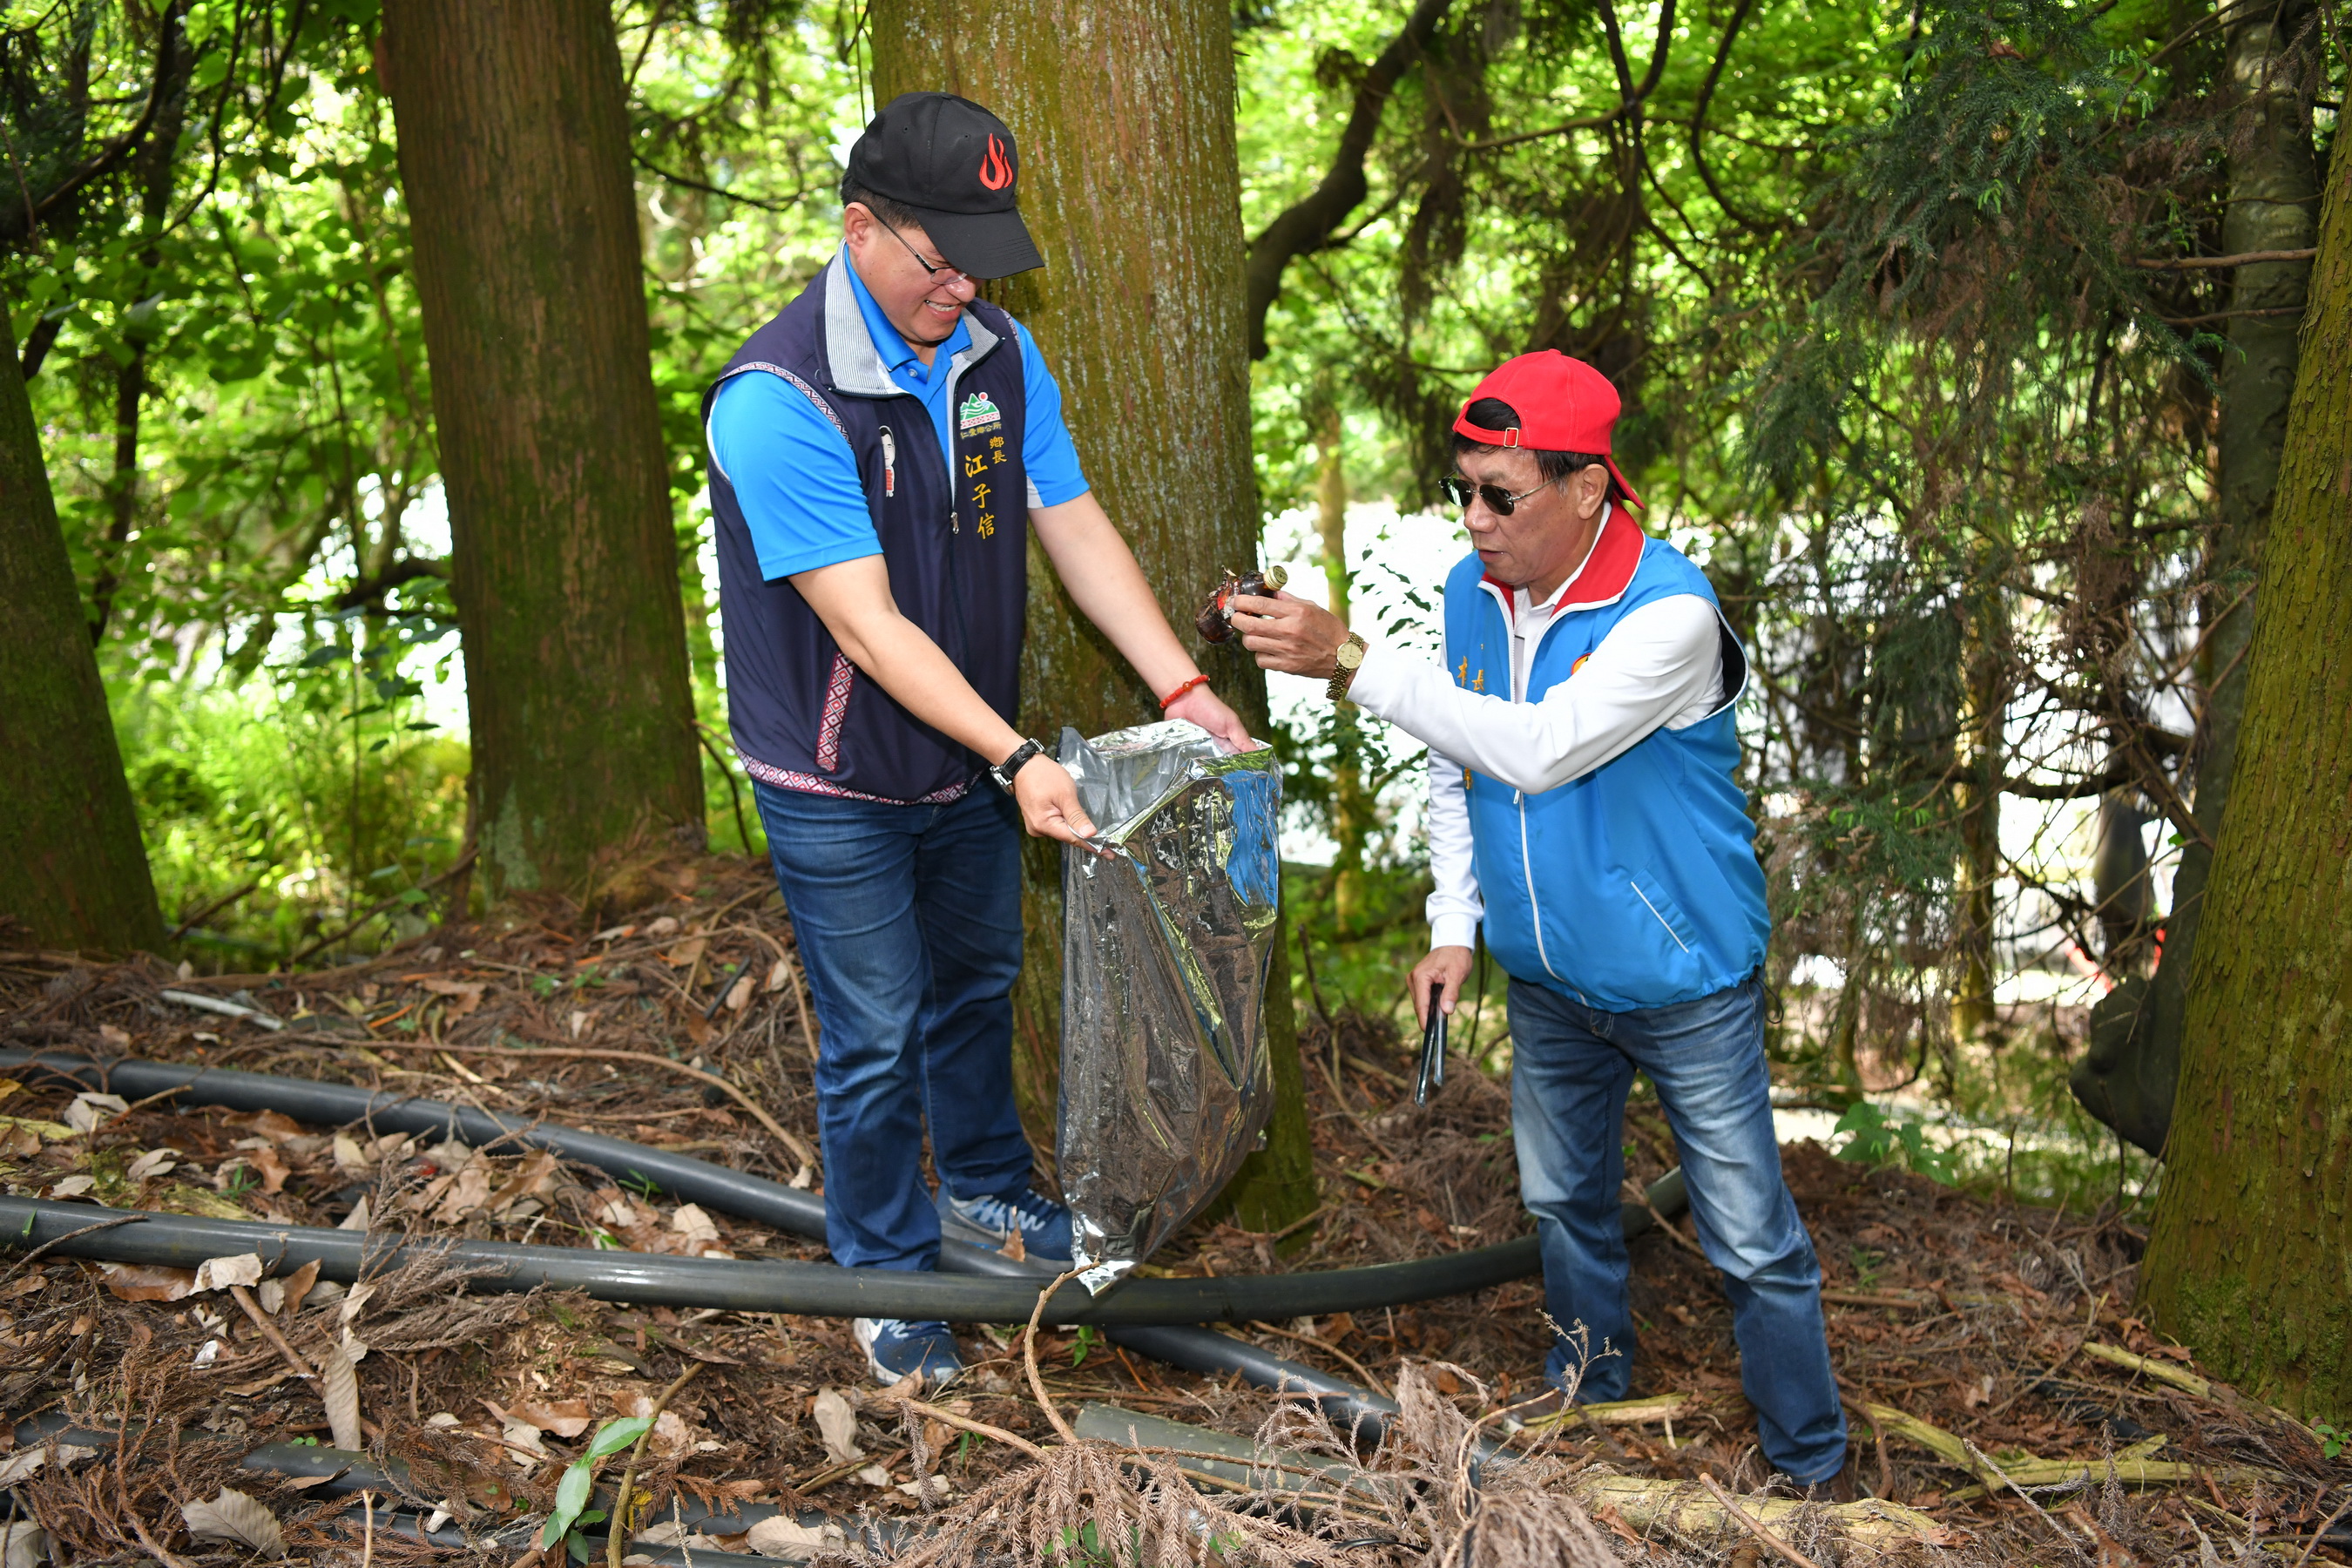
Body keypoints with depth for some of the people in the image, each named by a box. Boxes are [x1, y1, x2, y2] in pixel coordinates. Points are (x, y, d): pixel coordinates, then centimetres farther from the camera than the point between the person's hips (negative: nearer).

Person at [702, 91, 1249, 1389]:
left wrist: (1182, 687, -10)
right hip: (839, 786, -6)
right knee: (878, 1037, 5)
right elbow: (867, 624, -30)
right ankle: (885, 1275, 27)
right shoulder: (777, 401, -27)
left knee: (978, 981, 24)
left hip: (971, 765, 7)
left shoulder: (997, 353, -5)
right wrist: (1018, 759, -34)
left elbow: (1072, 523, -1)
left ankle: (984, 1187, 48)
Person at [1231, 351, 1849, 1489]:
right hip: (1546, 978, 6)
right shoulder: (1471, 590, -5)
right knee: (1562, 1197, 23)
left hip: (1685, 982, -6)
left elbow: (1539, 749, -37)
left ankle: (1809, 1468, 25)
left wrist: (1352, 662, -40)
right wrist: (1453, 924, 3)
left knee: (1751, 1243, 5)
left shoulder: (1669, 613, -27)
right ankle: (1588, 1391, 47)